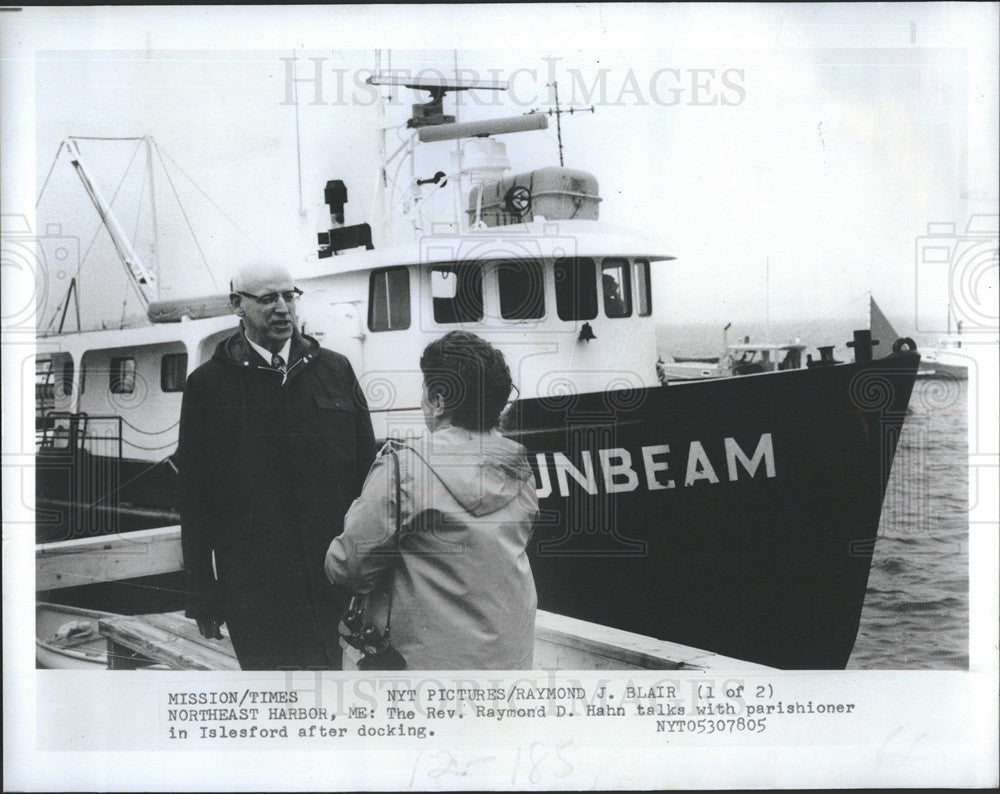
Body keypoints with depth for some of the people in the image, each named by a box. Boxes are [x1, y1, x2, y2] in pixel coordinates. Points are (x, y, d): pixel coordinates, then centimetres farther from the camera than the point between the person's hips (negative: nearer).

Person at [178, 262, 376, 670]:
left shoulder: (336, 370, 11)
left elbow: (367, 467, 12)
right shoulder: (207, 384, 3)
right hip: (253, 586, -2)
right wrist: (200, 588, 0)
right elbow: (194, 495, 3)